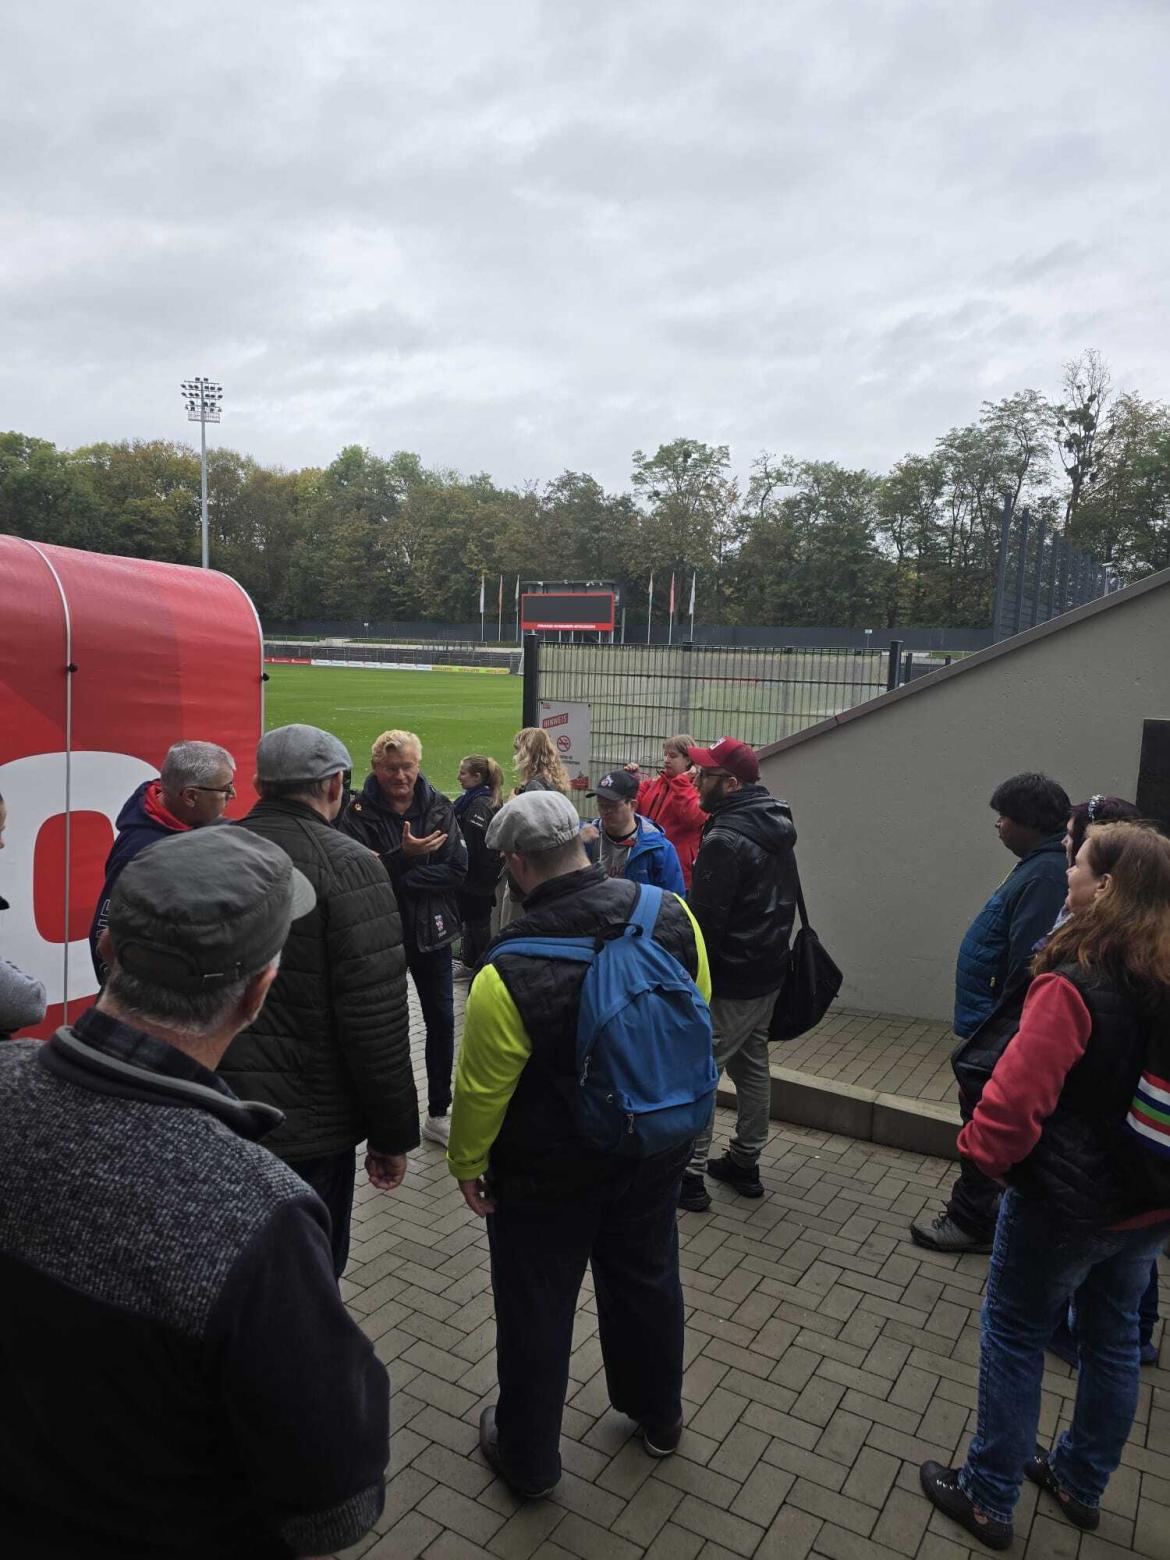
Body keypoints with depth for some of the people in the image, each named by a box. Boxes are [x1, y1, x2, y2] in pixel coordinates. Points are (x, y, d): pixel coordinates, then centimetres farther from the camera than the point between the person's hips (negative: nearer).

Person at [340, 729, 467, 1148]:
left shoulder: (439, 808, -3)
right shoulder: (360, 814, -10)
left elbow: (457, 870, -13)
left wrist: (395, 875, -20)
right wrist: (405, 856, -31)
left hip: (431, 933, 3)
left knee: (441, 1022, 10)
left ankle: (438, 1114, 27)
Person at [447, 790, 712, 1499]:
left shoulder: (510, 972, -31)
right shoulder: (672, 914, -17)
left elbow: (482, 1089, -18)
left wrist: (467, 1162, 1)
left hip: (549, 1174, -4)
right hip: (656, 1150, 5)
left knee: (536, 1308, 18)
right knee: (647, 1276, 27)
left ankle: (528, 1456, 40)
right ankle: (660, 1416, 51)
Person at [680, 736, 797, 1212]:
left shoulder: (725, 839, -22)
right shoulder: (777, 828, 8)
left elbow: (706, 920, -22)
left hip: (727, 981, -10)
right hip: (768, 974, 10)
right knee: (751, 1066, 19)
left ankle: (690, 1175, 7)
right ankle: (745, 1163, 32)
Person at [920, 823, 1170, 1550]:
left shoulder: (1074, 985, -28)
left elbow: (1018, 1094, -28)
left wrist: (983, 1150, -9)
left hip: (1065, 1200, -7)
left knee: (1015, 1338, 11)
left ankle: (989, 1497, 26)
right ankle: (1082, 1484, 42)